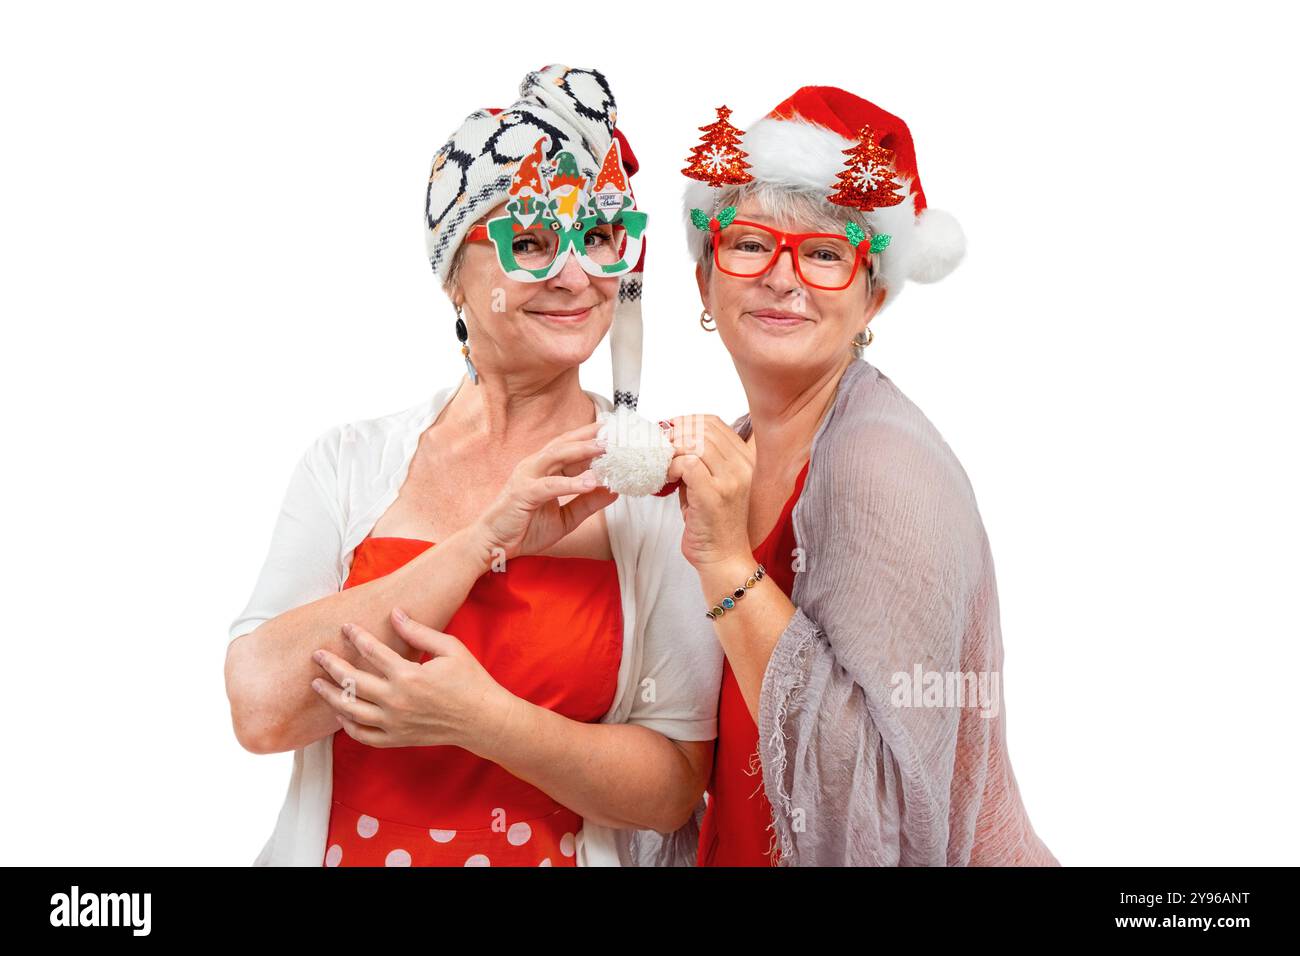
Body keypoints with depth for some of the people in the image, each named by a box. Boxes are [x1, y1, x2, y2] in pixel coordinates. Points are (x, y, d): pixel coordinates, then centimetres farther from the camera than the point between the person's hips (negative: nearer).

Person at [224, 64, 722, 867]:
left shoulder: (657, 477, -9)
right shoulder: (352, 461, -4)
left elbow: (674, 788, -10)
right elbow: (262, 710, -16)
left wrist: (483, 720, -24)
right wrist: (487, 542, -20)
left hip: (569, 850, -1)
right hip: (341, 846, 1)